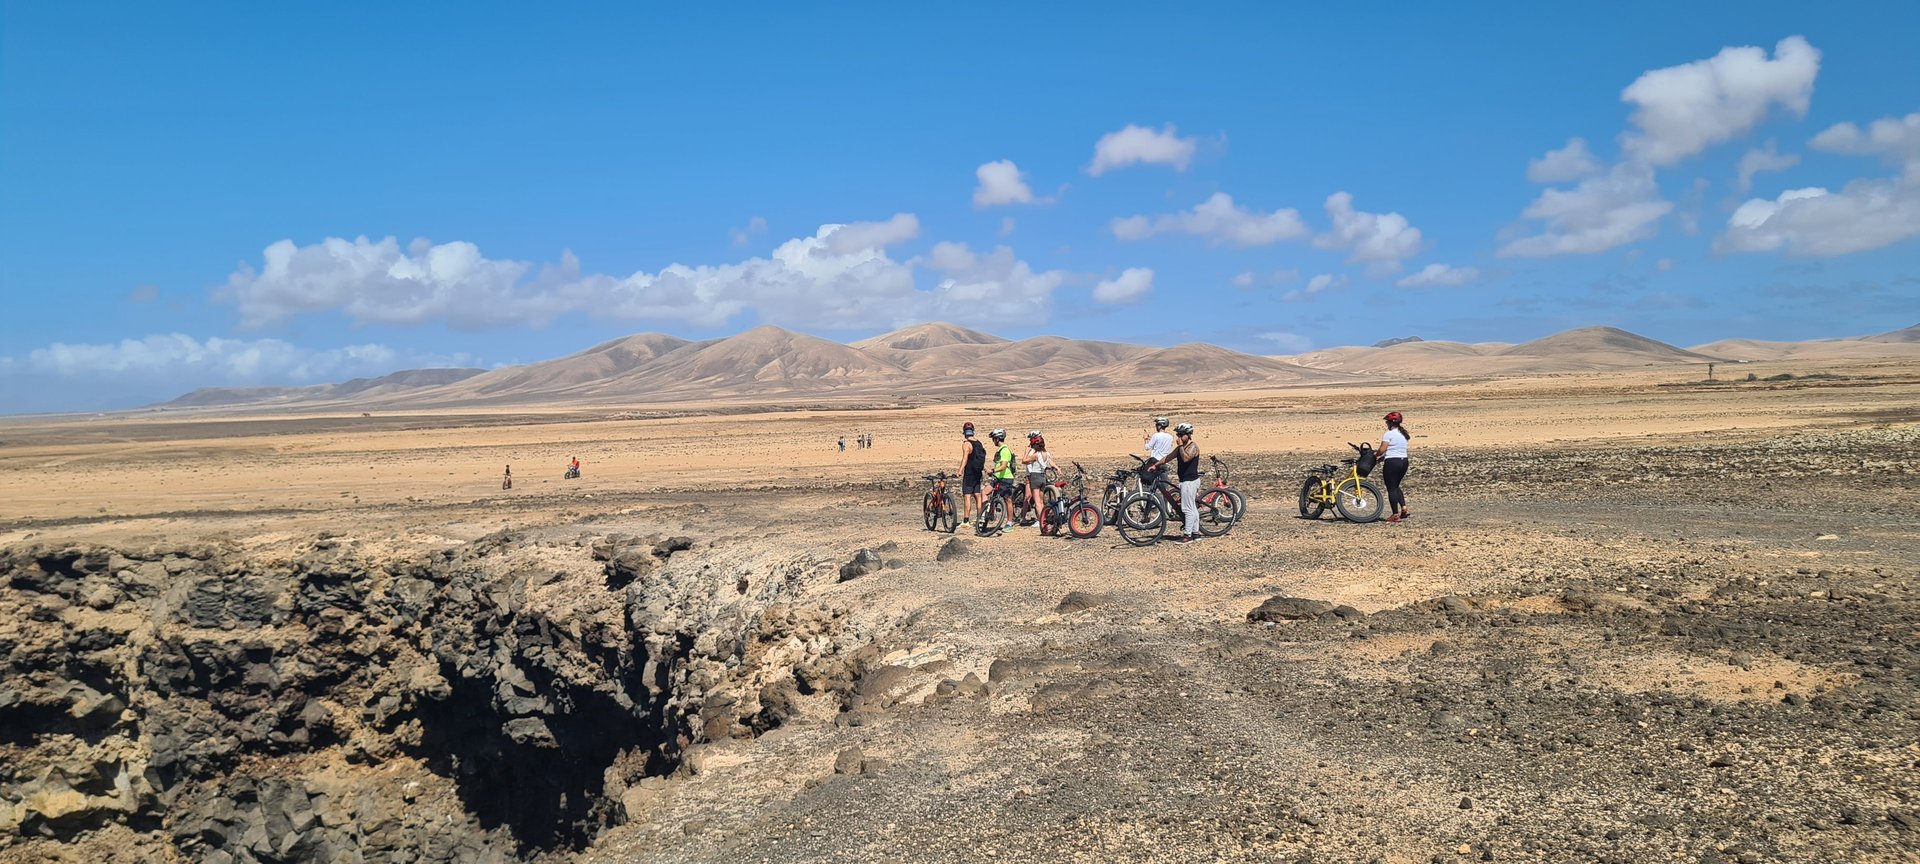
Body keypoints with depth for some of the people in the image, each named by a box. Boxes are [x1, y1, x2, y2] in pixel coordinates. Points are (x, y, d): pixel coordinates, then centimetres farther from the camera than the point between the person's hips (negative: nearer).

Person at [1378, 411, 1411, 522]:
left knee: (1391, 488, 0)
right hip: (1404, 461, 8)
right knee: (1396, 486, 21)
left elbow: (1382, 450, -17)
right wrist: (1383, 458, 18)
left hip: (1392, 463, -8)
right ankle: (1404, 509, 9)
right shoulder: (1403, 434, 12)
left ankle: (1395, 514, 0)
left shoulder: (1388, 434, -12)